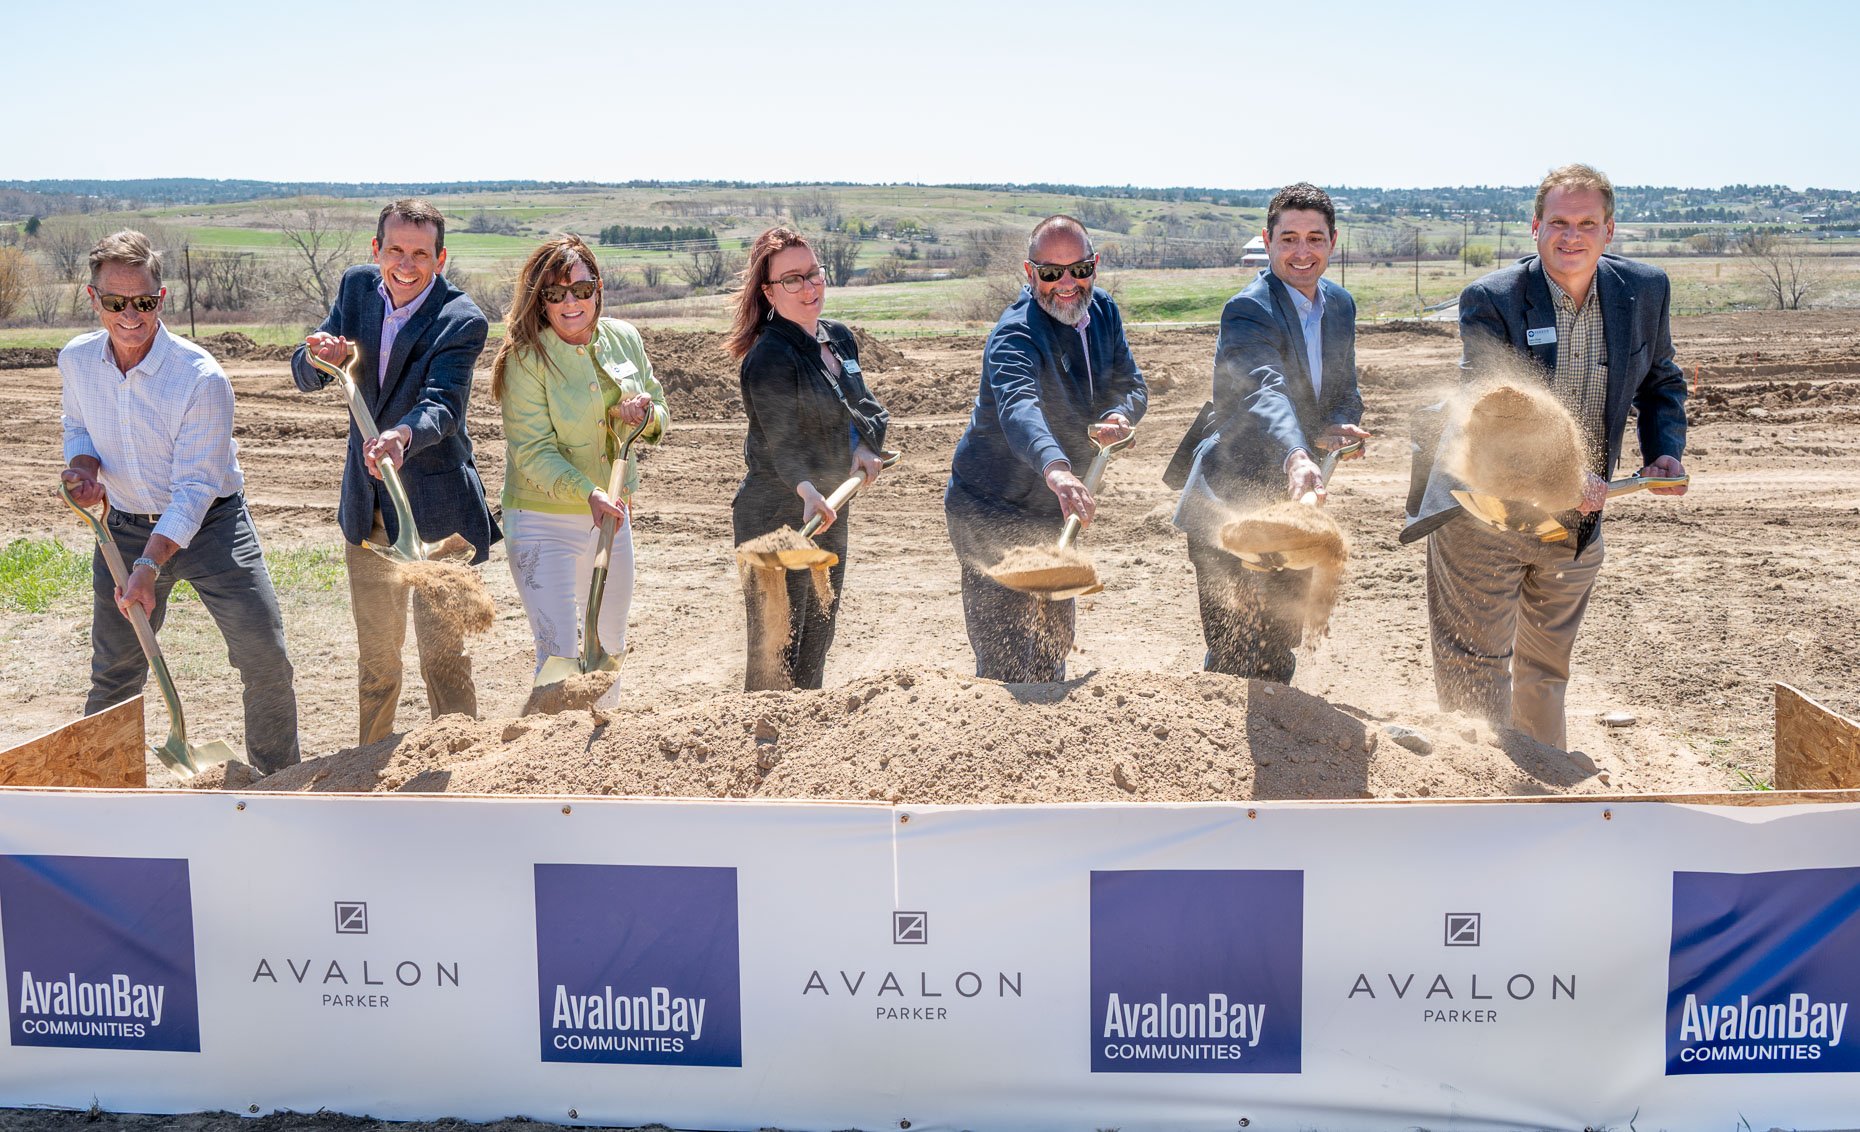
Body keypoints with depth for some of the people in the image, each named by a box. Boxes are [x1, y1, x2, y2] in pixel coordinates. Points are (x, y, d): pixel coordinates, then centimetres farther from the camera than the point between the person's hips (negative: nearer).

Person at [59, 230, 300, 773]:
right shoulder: (75, 360, -6)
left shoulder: (202, 378, -22)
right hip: (125, 527, 4)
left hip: (210, 525, -4)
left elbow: (195, 489, -21)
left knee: (267, 661, -7)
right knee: (113, 675, 10)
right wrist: (85, 466, -9)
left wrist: (149, 566, -30)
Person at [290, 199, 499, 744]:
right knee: (376, 650, 18)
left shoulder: (462, 320, -16)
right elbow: (305, 377, 2)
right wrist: (320, 356, -22)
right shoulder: (357, 286, 0)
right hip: (366, 503, 6)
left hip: (435, 507, -5)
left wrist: (402, 436, -51)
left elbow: (442, 405, -29)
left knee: (442, 651, -6)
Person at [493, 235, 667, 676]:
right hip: (543, 523, -5)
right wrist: (588, 493, -34)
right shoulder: (526, 357, -15)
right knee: (560, 657, -12)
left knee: (610, 649, 21)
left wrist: (644, 415, -13)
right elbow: (533, 452, -19)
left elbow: (660, 416, 11)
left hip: (612, 517, 6)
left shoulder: (624, 339, 1)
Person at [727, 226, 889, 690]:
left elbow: (865, 407, 12)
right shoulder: (768, 358, -19)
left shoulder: (840, 338, 6)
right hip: (776, 514, -8)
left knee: (819, 634, 20)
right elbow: (783, 442, -26)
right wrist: (808, 492, -42)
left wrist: (865, 445, -9)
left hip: (832, 505, 8)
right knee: (776, 649, -5)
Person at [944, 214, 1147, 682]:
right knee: (1007, 667, -12)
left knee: (1056, 637, 25)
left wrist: (1119, 416, -21)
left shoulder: (1103, 313, 0)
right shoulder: (1016, 335, -26)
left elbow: (1132, 385, 5)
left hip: (1055, 512, 8)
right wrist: (1057, 471, -64)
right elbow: (1017, 407, -44)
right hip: (994, 515, -8)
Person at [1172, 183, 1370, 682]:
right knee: (1235, 663, -6)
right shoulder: (1247, 311, -20)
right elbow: (1266, 395, -37)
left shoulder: (1340, 305, 6)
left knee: (1281, 653, 19)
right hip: (1231, 508, -7)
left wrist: (1338, 428, -13)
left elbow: (1345, 394, 12)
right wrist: (1297, 459, -56)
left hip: (1292, 506, 8)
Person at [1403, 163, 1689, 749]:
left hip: (1579, 523, 5)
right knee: (1476, 665, 0)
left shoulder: (1646, 291, -2)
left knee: (1547, 666, 21)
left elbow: (1660, 382, 14)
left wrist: (1664, 450, -3)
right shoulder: (1490, 299, -16)